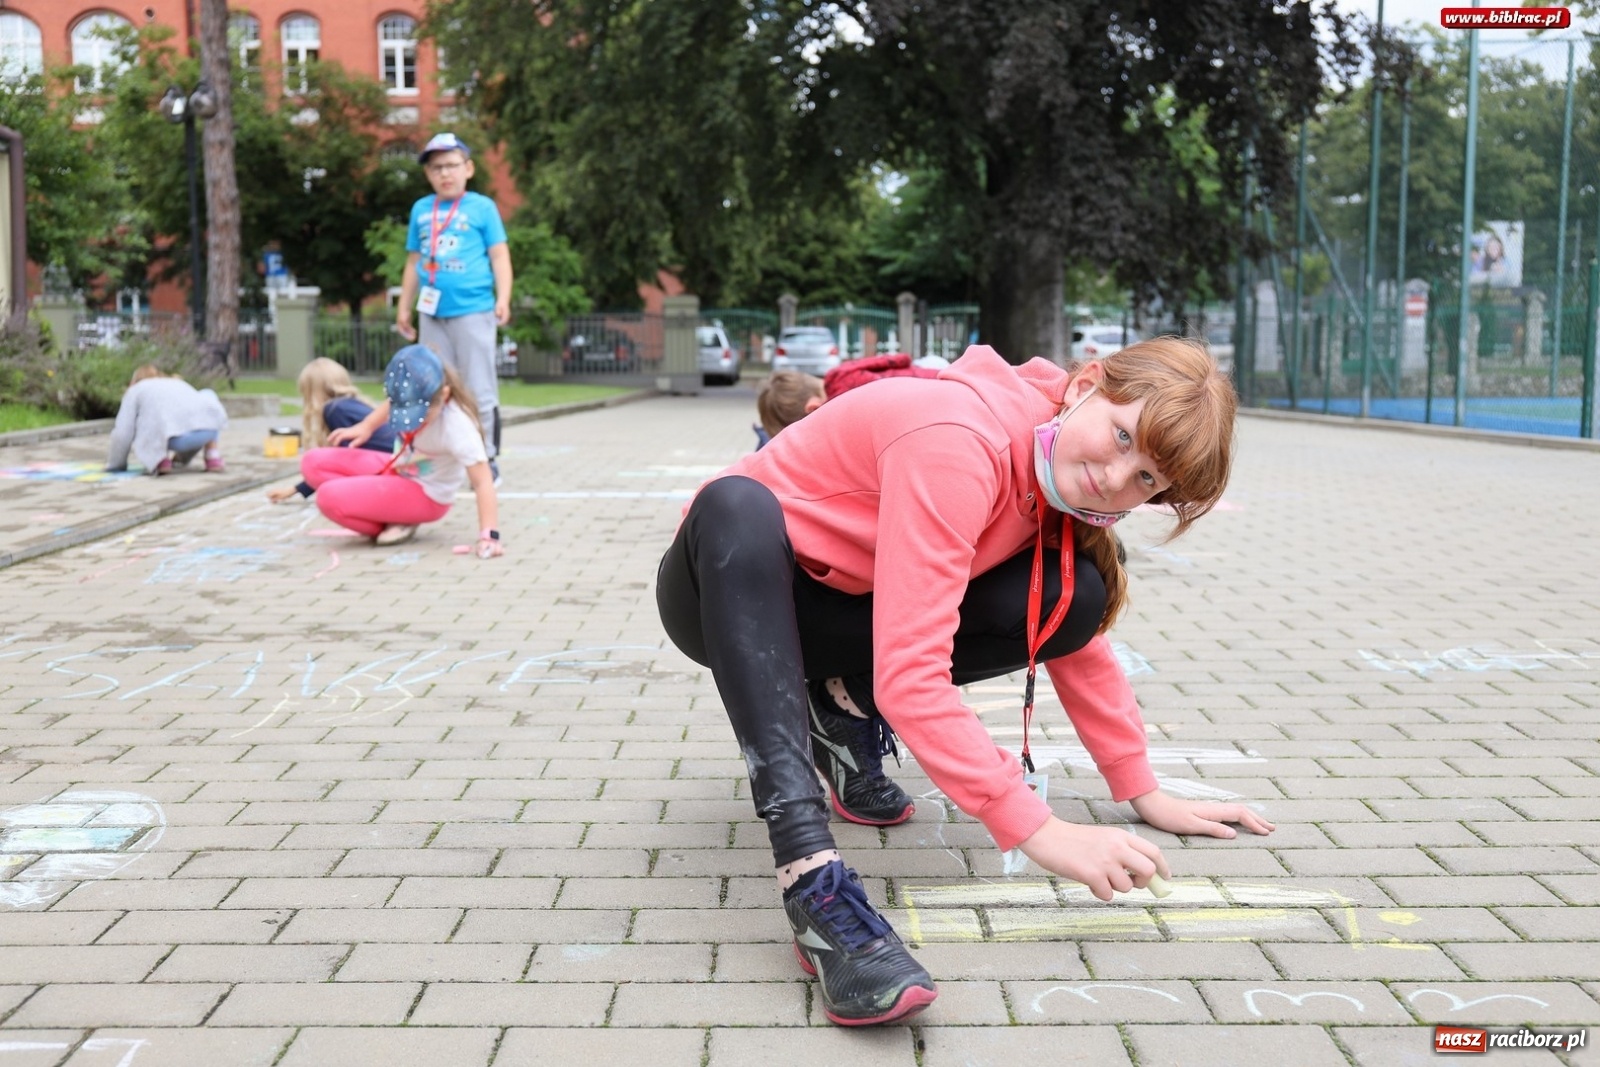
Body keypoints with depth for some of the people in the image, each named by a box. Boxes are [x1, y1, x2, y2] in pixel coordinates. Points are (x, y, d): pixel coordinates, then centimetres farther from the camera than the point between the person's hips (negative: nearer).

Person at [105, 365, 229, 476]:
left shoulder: (135, 390, 27)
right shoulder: (179, 383, 40)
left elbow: (123, 432, 16)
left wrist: (116, 464, 31)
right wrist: (183, 458, 59)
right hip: (209, 429, 3)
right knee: (208, 396, 37)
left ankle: (162, 459, 5)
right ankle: (213, 457, 21)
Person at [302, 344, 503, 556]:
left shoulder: (457, 426, -33)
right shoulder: (411, 400, -15)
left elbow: (482, 480, -34)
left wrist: (489, 535, -40)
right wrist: (365, 427, 6)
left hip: (425, 496, -8)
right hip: (399, 469, 8)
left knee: (330, 497, -22)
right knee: (313, 463, -1)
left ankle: (397, 524, -3)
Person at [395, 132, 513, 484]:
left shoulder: (482, 207, 2)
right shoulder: (421, 210, 12)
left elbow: (500, 256, 0)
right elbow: (413, 261, 18)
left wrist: (503, 299, -12)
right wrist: (404, 307, 18)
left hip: (473, 312, -4)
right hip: (433, 313, 4)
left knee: (479, 391, -1)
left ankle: (487, 459, 7)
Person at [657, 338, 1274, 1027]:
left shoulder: (1061, 478, -7)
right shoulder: (960, 444, -33)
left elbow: (1080, 635, 6)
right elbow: (909, 677, -39)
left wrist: (1144, 793, 1)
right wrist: (1035, 830, -39)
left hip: (833, 614, 6)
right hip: (728, 587, -6)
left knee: (1073, 595, -16)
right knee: (735, 503, -44)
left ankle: (848, 710, 2)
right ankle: (811, 876, -49)